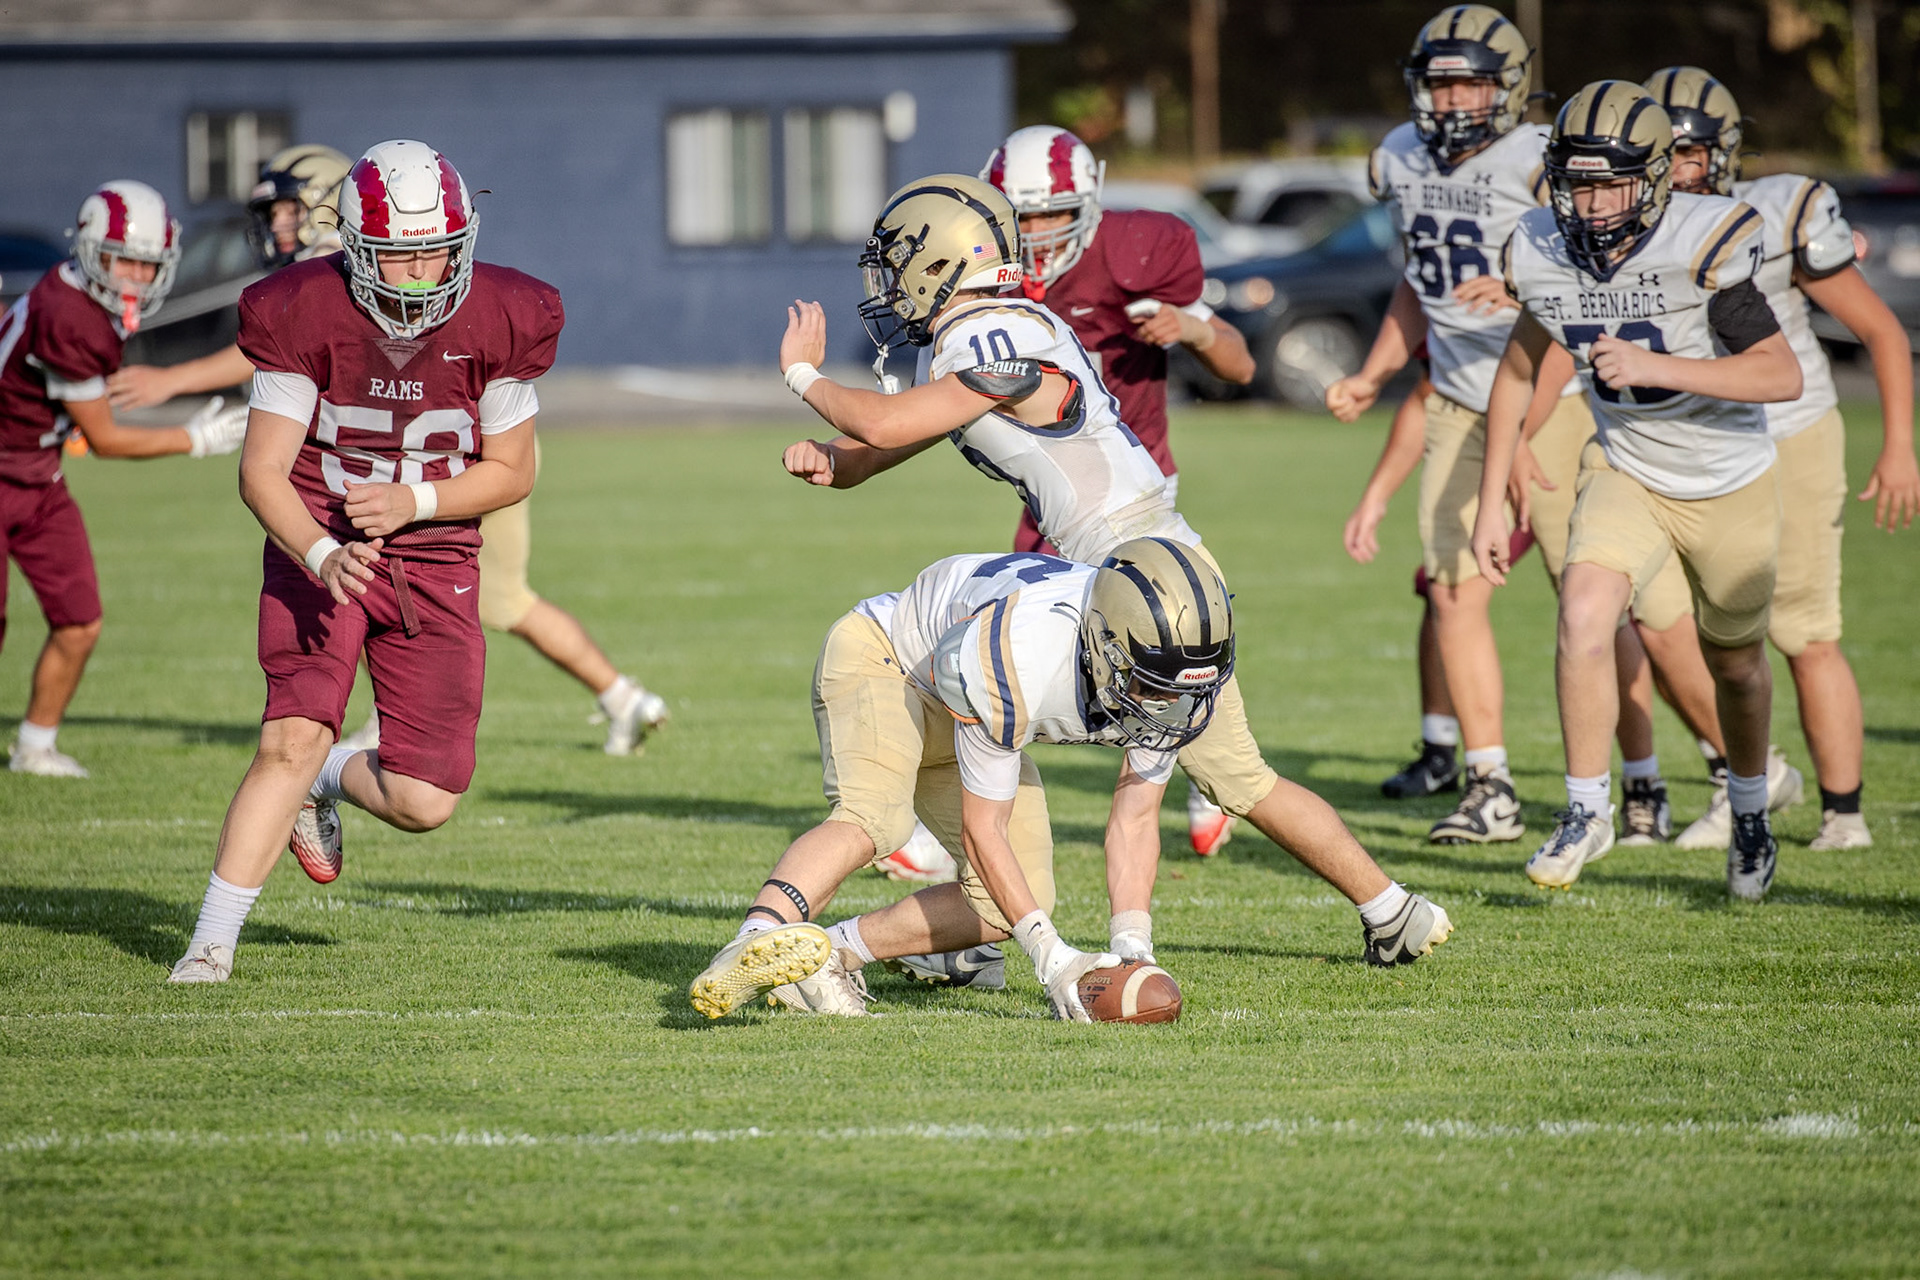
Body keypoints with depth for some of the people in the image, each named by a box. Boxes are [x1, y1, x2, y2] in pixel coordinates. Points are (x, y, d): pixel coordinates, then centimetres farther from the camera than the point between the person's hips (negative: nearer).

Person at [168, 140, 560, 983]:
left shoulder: (496, 324, -10)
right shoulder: (307, 317, -15)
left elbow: (511, 473, 0)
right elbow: (262, 471, -15)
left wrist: (412, 501, -18)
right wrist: (321, 556, -34)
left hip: (435, 565, 2)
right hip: (318, 547, -2)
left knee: (424, 804, -3)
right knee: (295, 738, -23)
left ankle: (317, 784, 32)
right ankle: (212, 943, -13)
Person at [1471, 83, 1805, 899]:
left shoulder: (1702, 246, -27)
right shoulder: (1541, 255, -13)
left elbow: (1782, 375, -28)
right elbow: (1519, 371, 6)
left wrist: (1654, 366, -37)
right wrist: (1491, 504, 5)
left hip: (1730, 486, -2)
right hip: (1627, 474, 2)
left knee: (1734, 663, 16)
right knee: (1584, 617, -24)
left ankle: (1750, 813, 44)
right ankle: (1587, 810, -7)